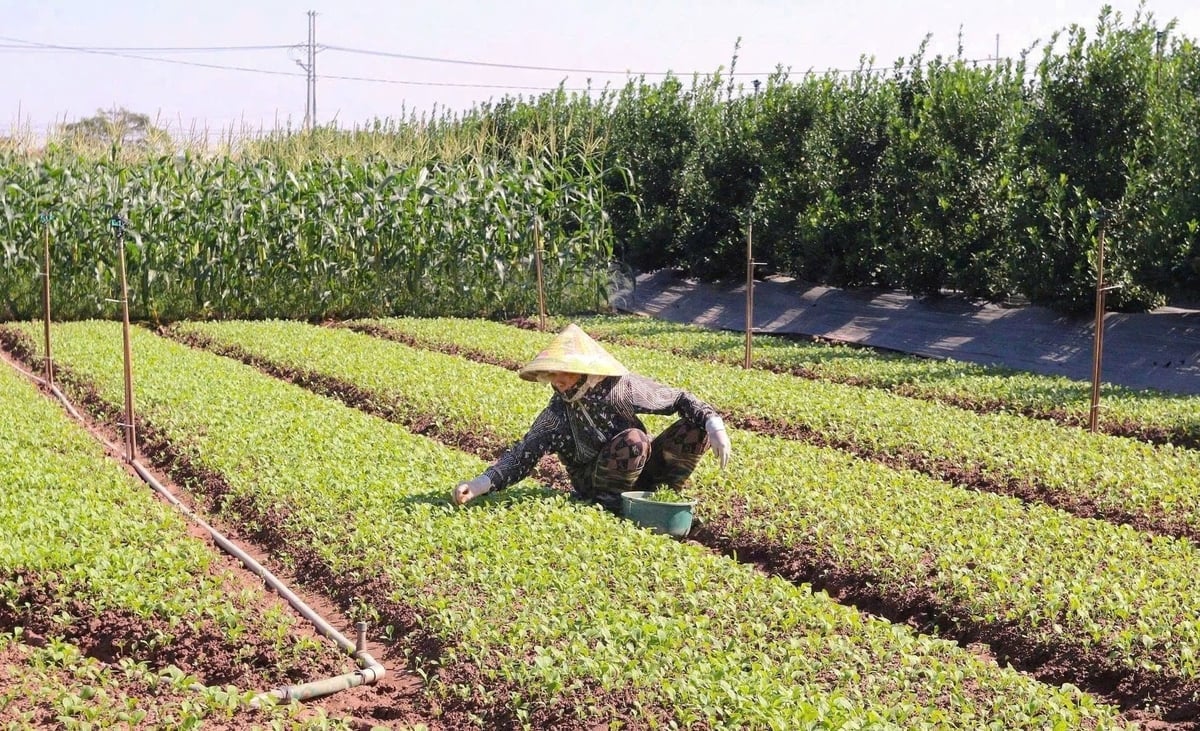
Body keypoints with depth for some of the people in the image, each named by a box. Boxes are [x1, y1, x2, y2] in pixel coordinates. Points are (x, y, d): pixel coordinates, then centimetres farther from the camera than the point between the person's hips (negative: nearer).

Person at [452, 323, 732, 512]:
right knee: (634, 439, -33)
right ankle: (611, 503, -14)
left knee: (696, 429, -17)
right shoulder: (557, 413, -14)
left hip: (640, 471, 3)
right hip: (597, 481, -3)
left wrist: (714, 424, -24)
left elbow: (679, 399, -8)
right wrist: (480, 484, -28)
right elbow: (523, 455, -14)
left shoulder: (621, 387, -14)